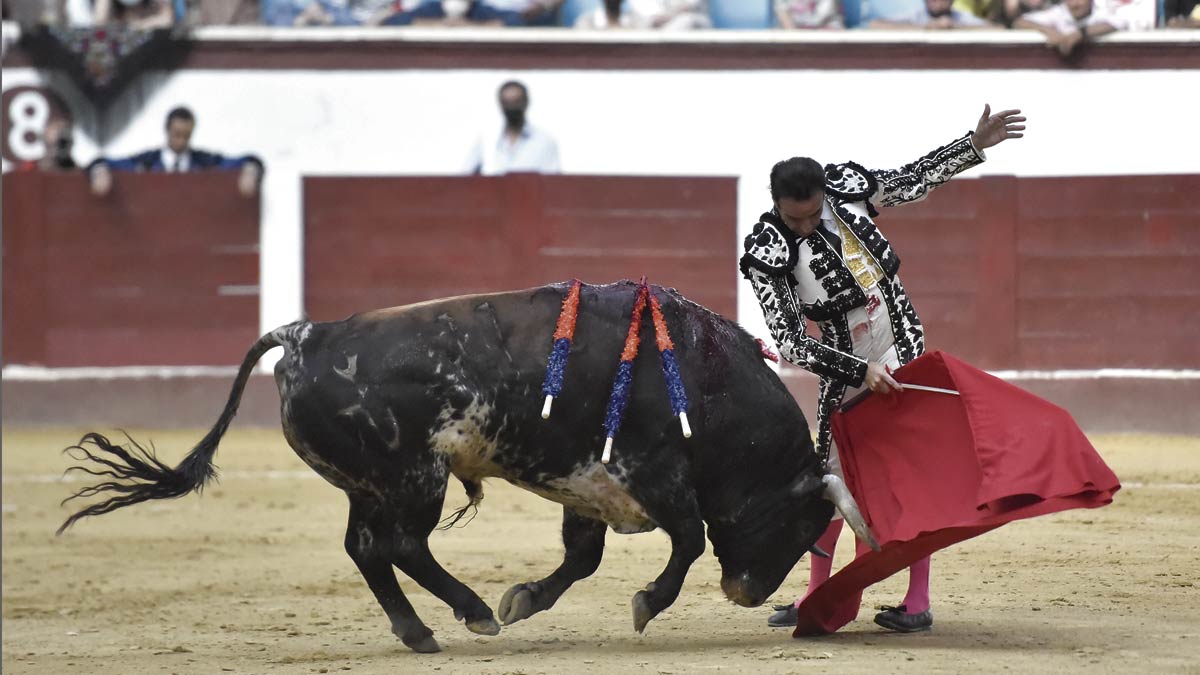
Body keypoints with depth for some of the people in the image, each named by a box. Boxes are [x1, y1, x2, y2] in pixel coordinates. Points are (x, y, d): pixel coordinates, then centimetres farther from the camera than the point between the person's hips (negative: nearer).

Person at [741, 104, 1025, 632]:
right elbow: (791, 342, -18)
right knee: (831, 477, 2)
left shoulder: (846, 188, -10)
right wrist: (860, 371, -23)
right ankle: (817, 595, 18)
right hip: (843, 368, -1)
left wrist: (974, 145, 3)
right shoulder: (767, 255, -18)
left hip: (902, 350, 1)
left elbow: (916, 178, 8)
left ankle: (919, 602, -2)